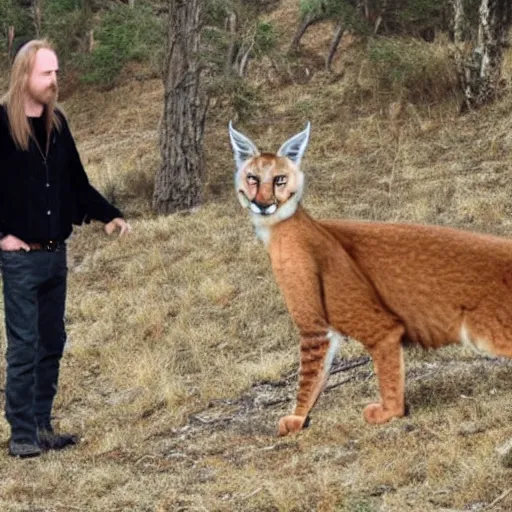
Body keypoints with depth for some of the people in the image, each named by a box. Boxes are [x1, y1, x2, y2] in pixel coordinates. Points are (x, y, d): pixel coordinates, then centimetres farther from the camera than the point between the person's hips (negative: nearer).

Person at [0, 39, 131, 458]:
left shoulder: (56, 123, 9)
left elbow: (77, 182, 16)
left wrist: (109, 215, 5)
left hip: (56, 253, 7)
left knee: (52, 344, 11)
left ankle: (42, 425, 21)